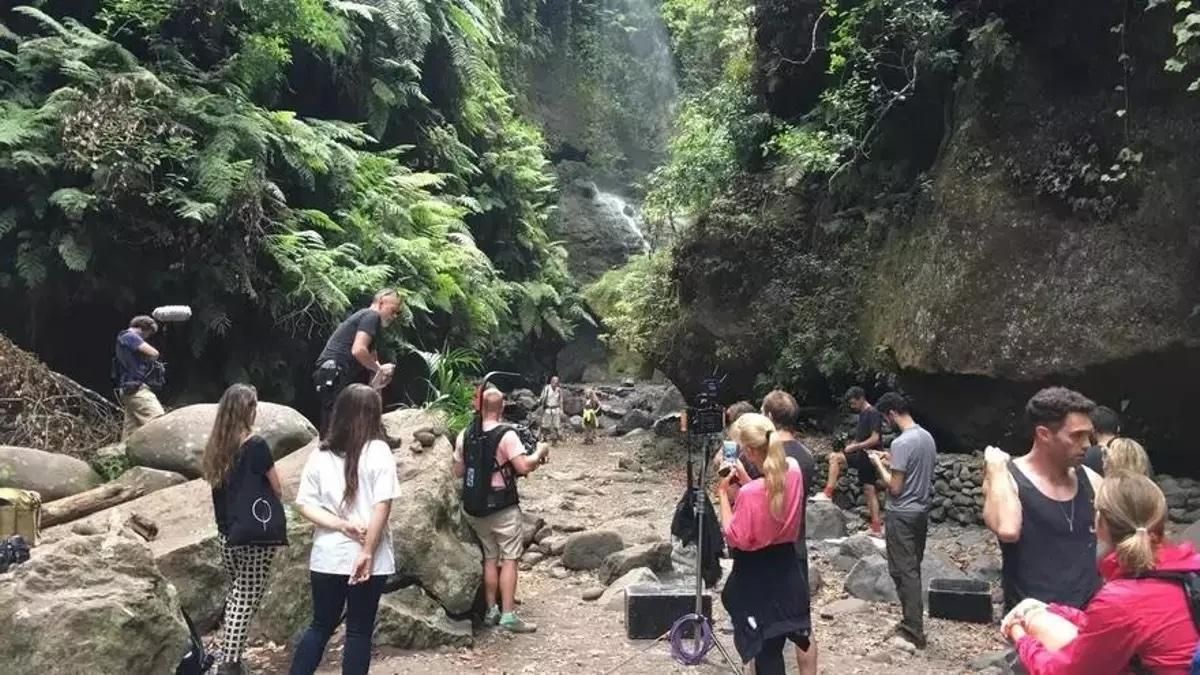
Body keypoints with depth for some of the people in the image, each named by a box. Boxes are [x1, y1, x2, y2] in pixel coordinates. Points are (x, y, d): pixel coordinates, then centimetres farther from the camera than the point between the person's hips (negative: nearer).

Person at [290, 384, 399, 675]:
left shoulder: (320, 454, 3)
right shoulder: (378, 451, -9)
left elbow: (305, 504, -1)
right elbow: (382, 505, -15)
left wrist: (341, 525, -8)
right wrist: (368, 551, -13)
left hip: (327, 556, 4)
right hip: (368, 558, -3)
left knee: (320, 626, 19)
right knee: (359, 631, 8)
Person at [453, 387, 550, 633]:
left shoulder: (465, 436, 1)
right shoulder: (506, 435, -15)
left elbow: (458, 471, 8)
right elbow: (523, 467, -21)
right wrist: (540, 453, -5)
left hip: (476, 507, 5)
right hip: (503, 507, -5)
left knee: (490, 558, 16)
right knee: (509, 559, 2)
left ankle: (491, 611, 21)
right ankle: (508, 615, 1)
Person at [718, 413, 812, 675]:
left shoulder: (750, 493, -29)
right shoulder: (793, 470, -7)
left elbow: (734, 538, -16)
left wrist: (723, 493, -12)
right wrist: (745, 479, 4)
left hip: (757, 575, -7)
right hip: (785, 566, 7)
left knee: (765, 647, 9)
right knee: (775, 638, 23)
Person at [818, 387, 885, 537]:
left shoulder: (873, 414, -13)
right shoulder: (863, 414, 15)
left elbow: (875, 439, -21)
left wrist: (855, 447, -18)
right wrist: (851, 445, 8)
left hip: (868, 456, -10)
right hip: (864, 457, 10)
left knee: (834, 457, -19)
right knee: (869, 491, 9)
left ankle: (827, 494, -17)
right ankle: (877, 528, 12)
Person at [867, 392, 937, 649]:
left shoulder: (901, 443, -22)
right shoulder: (927, 437, 5)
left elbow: (895, 488, -21)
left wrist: (879, 464, -7)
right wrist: (890, 461, 15)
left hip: (902, 515, -9)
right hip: (922, 511, 9)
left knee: (903, 571, 0)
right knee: (913, 568, 17)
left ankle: (914, 630, 4)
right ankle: (913, 623, 25)